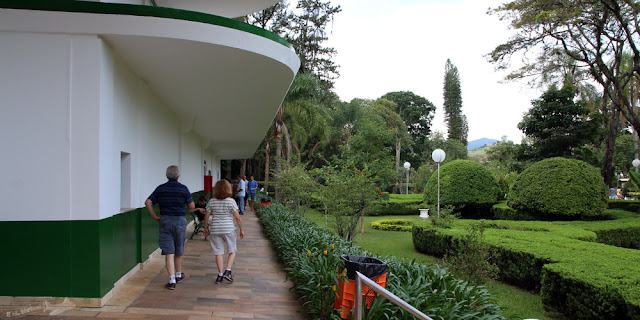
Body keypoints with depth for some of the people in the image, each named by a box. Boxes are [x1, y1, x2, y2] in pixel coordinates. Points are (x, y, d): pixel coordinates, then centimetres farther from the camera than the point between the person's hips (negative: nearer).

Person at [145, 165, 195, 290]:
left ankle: (172, 280, -7)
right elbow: (192, 206, -4)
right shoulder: (183, 188, -5)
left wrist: (155, 217, 3)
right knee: (179, 250, 16)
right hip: (180, 220, -1)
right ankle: (178, 275, 32)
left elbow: (148, 202, -3)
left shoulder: (160, 188, 4)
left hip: (165, 220, 1)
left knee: (168, 252, 0)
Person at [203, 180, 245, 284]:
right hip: (229, 229, -2)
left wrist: (205, 228, 19)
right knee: (232, 251, 11)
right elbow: (238, 218, -8)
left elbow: (206, 216, 5)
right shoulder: (231, 201, -8)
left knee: (218, 252, 8)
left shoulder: (211, 201, 0)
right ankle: (227, 271, -2)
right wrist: (241, 230, 3)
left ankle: (220, 275, 9)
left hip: (215, 230, 2)